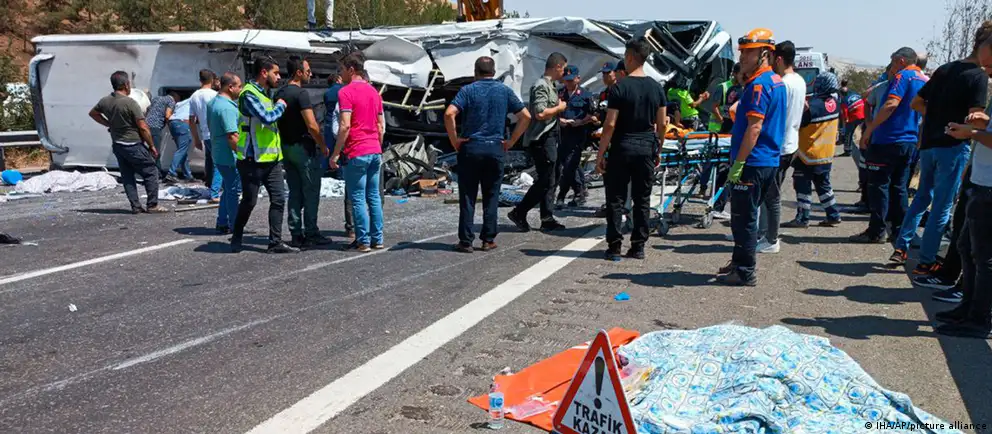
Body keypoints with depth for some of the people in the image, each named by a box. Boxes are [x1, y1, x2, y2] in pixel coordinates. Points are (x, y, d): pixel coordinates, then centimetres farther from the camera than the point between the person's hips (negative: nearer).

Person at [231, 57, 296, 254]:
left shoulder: (266, 93, 16)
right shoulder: (249, 93, -13)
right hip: (253, 159, -8)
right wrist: (280, 106, -8)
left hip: (272, 157, 8)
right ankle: (237, 237, 23)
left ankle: (275, 242, 6)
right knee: (249, 201, 3)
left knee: (278, 199, 2)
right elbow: (267, 118, -23)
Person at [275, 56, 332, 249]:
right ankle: (311, 234, 2)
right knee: (311, 193, -1)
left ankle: (296, 235, 12)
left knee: (294, 193, 10)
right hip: (304, 148, -8)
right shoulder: (301, 93, -15)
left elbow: (277, 122, 15)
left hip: (286, 148, 8)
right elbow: (312, 126, -20)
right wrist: (323, 146, -9)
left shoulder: (279, 94, 11)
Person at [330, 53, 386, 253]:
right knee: (374, 196, 11)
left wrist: (335, 154, -13)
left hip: (356, 153, -7)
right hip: (374, 152, 7)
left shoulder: (346, 92, -10)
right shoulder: (374, 91, 13)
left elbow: (345, 126, -18)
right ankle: (377, 239, 15)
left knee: (358, 198, -1)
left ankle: (363, 241, 1)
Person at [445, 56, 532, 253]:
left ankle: (466, 241, 5)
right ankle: (488, 240, 12)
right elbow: (525, 116, 3)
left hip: (470, 148, -2)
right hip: (495, 149, 2)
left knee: (467, 197, 4)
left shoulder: (468, 90, -1)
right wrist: (511, 141, 6)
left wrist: (454, 139, -6)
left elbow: (449, 114, -16)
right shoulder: (504, 91, 6)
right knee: (491, 197, 10)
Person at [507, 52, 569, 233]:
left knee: (548, 181, 10)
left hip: (549, 138, 10)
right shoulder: (541, 86, -14)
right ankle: (519, 213, -1)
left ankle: (547, 219, 15)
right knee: (544, 181, -9)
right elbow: (540, 113, -25)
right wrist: (559, 108, -13)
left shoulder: (549, 86, 17)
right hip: (541, 140, -10)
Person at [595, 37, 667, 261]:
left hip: (622, 148, -4)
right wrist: (657, 151, 18)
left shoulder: (620, 87, -11)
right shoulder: (657, 88, 5)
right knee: (643, 199, 10)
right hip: (646, 148, 5)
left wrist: (600, 154, -7)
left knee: (616, 199, 3)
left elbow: (610, 125, -13)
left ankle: (614, 246, 3)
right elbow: (661, 124, 7)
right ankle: (638, 246, 14)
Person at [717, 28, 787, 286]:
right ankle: (740, 262, 29)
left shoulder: (759, 84, -17)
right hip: (770, 161, 10)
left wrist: (738, 163, -21)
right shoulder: (777, 82, 15)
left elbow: (754, 128, -22)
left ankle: (745, 273, 4)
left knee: (743, 219, -3)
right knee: (747, 216, 19)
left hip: (753, 162, -10)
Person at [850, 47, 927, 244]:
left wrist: (868, 131, -22)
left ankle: (876, 232, -2)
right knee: (899, 187, 13)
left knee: (878, 185, -3)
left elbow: (891, 104, -23)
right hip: (909, 141, 8)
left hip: (888, 139, -8)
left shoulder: (903, 76, -9)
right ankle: (900, 231, 15)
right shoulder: (924, 81, 16)